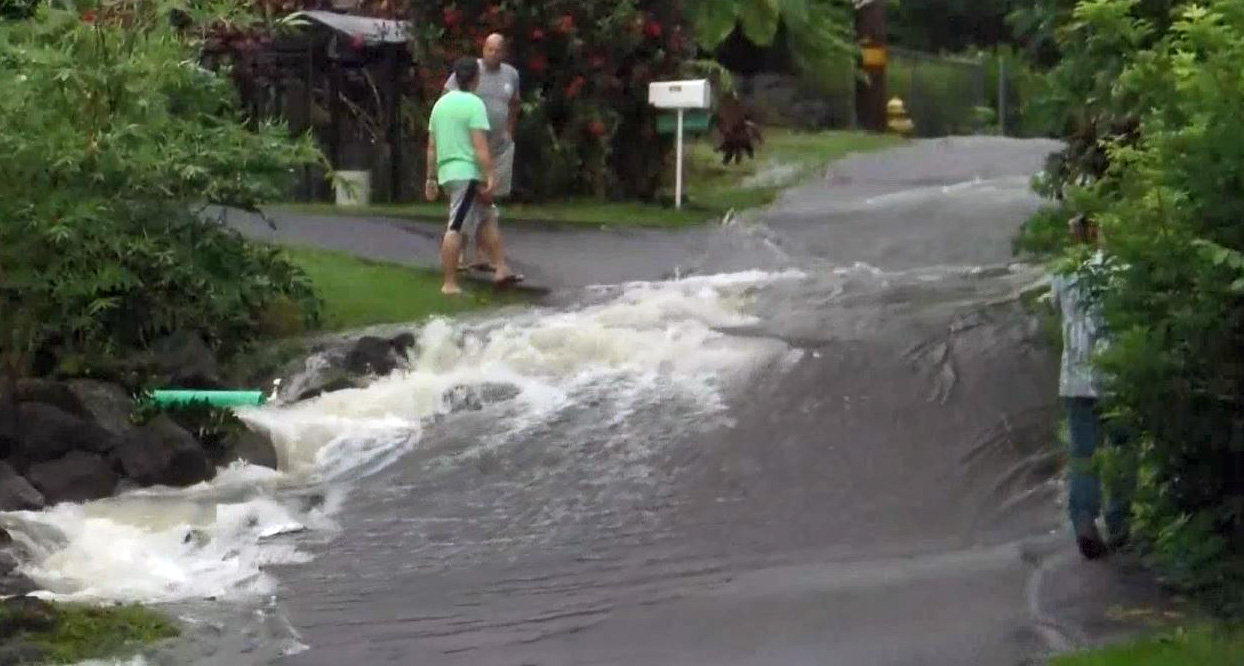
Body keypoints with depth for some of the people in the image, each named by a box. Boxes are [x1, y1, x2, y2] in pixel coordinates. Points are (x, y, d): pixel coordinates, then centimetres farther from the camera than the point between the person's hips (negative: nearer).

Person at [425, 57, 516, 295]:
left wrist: (431, 178, 22)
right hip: (468, 173, -9)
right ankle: (450, 284, -10)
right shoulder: (474, 104, -9)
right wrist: (490, 176, -16)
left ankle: (501, 268, 18)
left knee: (487, 218, 18)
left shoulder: (441, 103, 15)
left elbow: (431, 147, 18)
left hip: (446, 172, 9)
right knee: (456, 227, -9)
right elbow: (480, 146, -16)